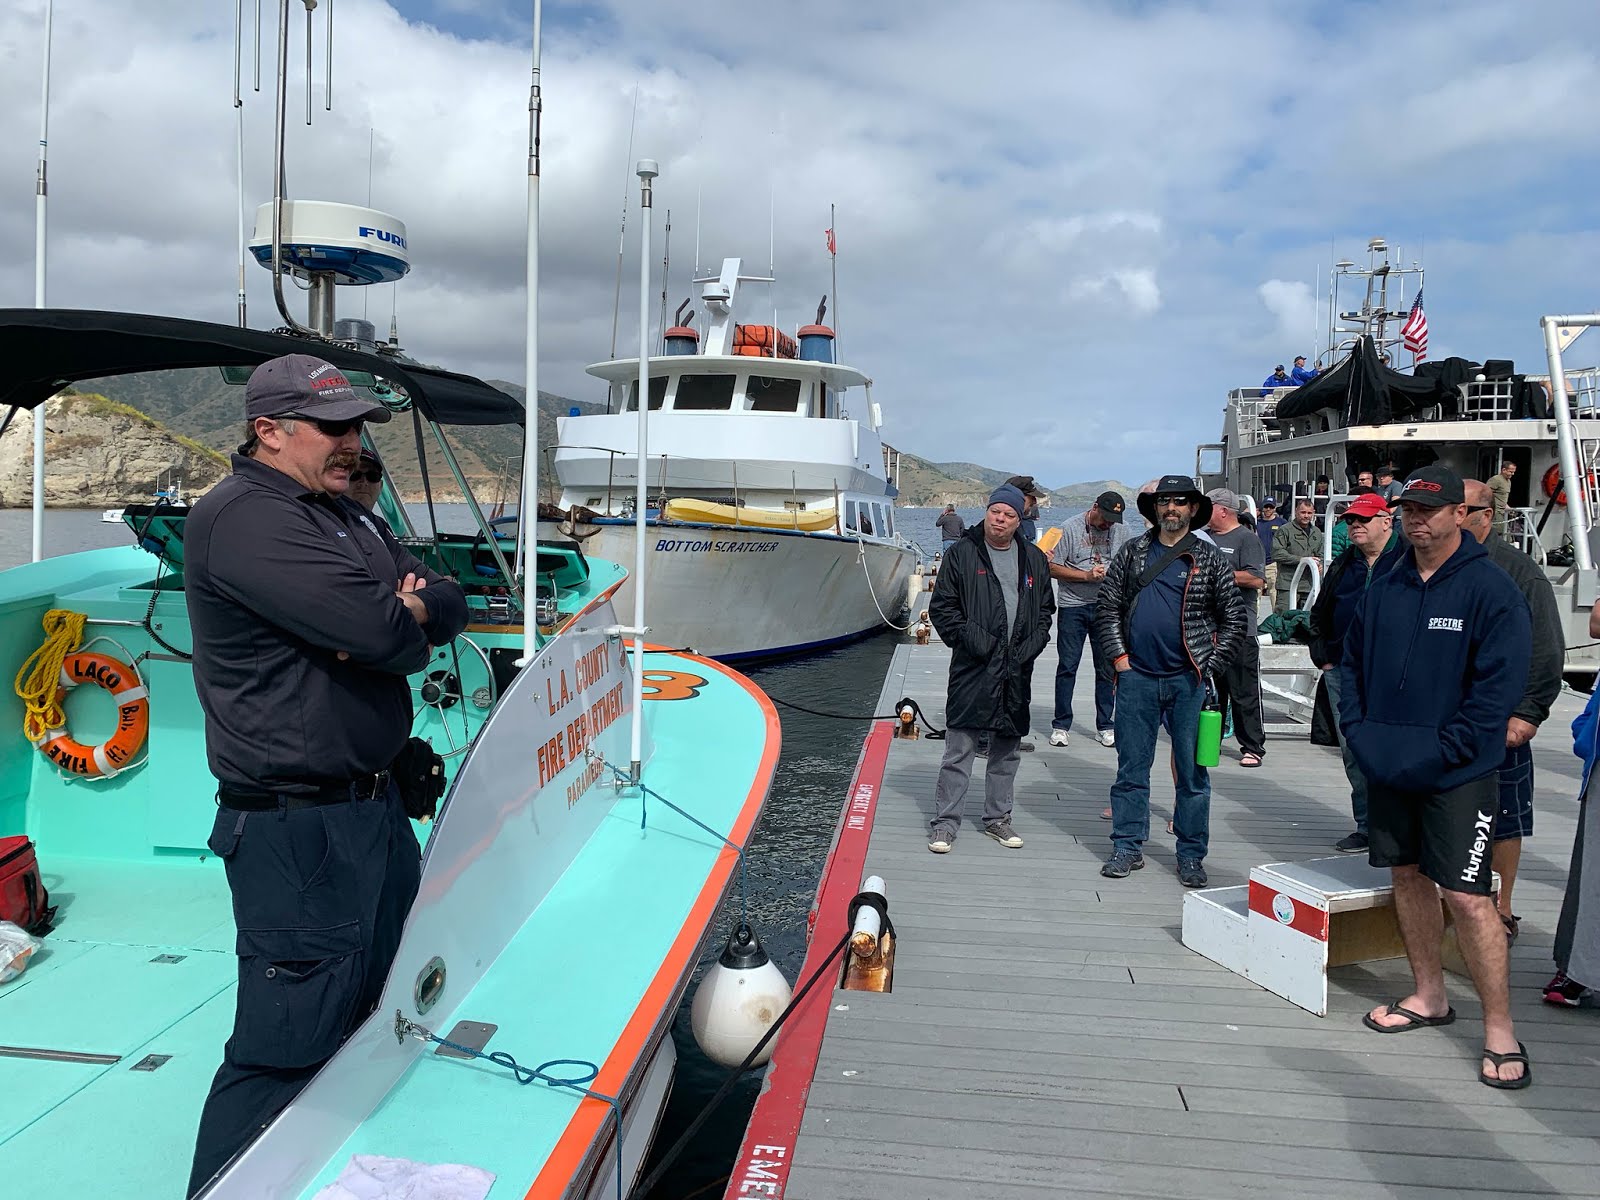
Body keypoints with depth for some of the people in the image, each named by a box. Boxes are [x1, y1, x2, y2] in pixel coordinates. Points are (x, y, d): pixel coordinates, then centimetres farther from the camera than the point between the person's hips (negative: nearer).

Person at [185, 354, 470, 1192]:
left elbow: (450, 609, 9)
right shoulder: (242, 518, -16)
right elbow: (380, 629, -27)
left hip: (375, 806, 10)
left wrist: (410, 605, -13)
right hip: (296, 830, -10)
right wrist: (402, 614, -4)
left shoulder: (346, 518, 15)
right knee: (285, 1054, -3)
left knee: (378, 1020, 22)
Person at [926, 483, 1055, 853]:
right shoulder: (962, 553, -2)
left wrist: (1034, 643, 1)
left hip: (1017, 670, 4)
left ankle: (997, 818, 28)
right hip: (972, 669, -4)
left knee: (1007, 751, 14)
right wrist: (970, 638, -12)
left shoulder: (1034, 559, 10)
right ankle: (945, 822, 6)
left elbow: (1045, 610, 17)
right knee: (959, 750, -2)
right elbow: (941, 608, -2)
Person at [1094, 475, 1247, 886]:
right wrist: (1119, 656, 0)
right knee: (1131, 767, 8)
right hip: (1137, 677, 1)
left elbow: (1234, 618, 6)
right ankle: (1128, 846, 19)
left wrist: (1211, 665, -2)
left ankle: (1191, 855, 16)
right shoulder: (1132, 552, 7)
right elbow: (1107, 605, 8)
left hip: (1188, 681, -1)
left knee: (1192, 771, 5)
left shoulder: (1209, 559, 4)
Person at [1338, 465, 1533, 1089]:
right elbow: (1352, 662, 16)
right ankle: (1428, 996, 30)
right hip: (1387, 768, 6)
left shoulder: (1491, 589, -9)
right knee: (1408, 875, 15)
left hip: (1459, 775, -6)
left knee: (1466, 895, -7)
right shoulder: (1384, 590, 8)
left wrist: (1440, 751, -17)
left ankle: (1500, 1030, 6)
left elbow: (1501, 685, -14)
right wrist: (1358, 730, 2)